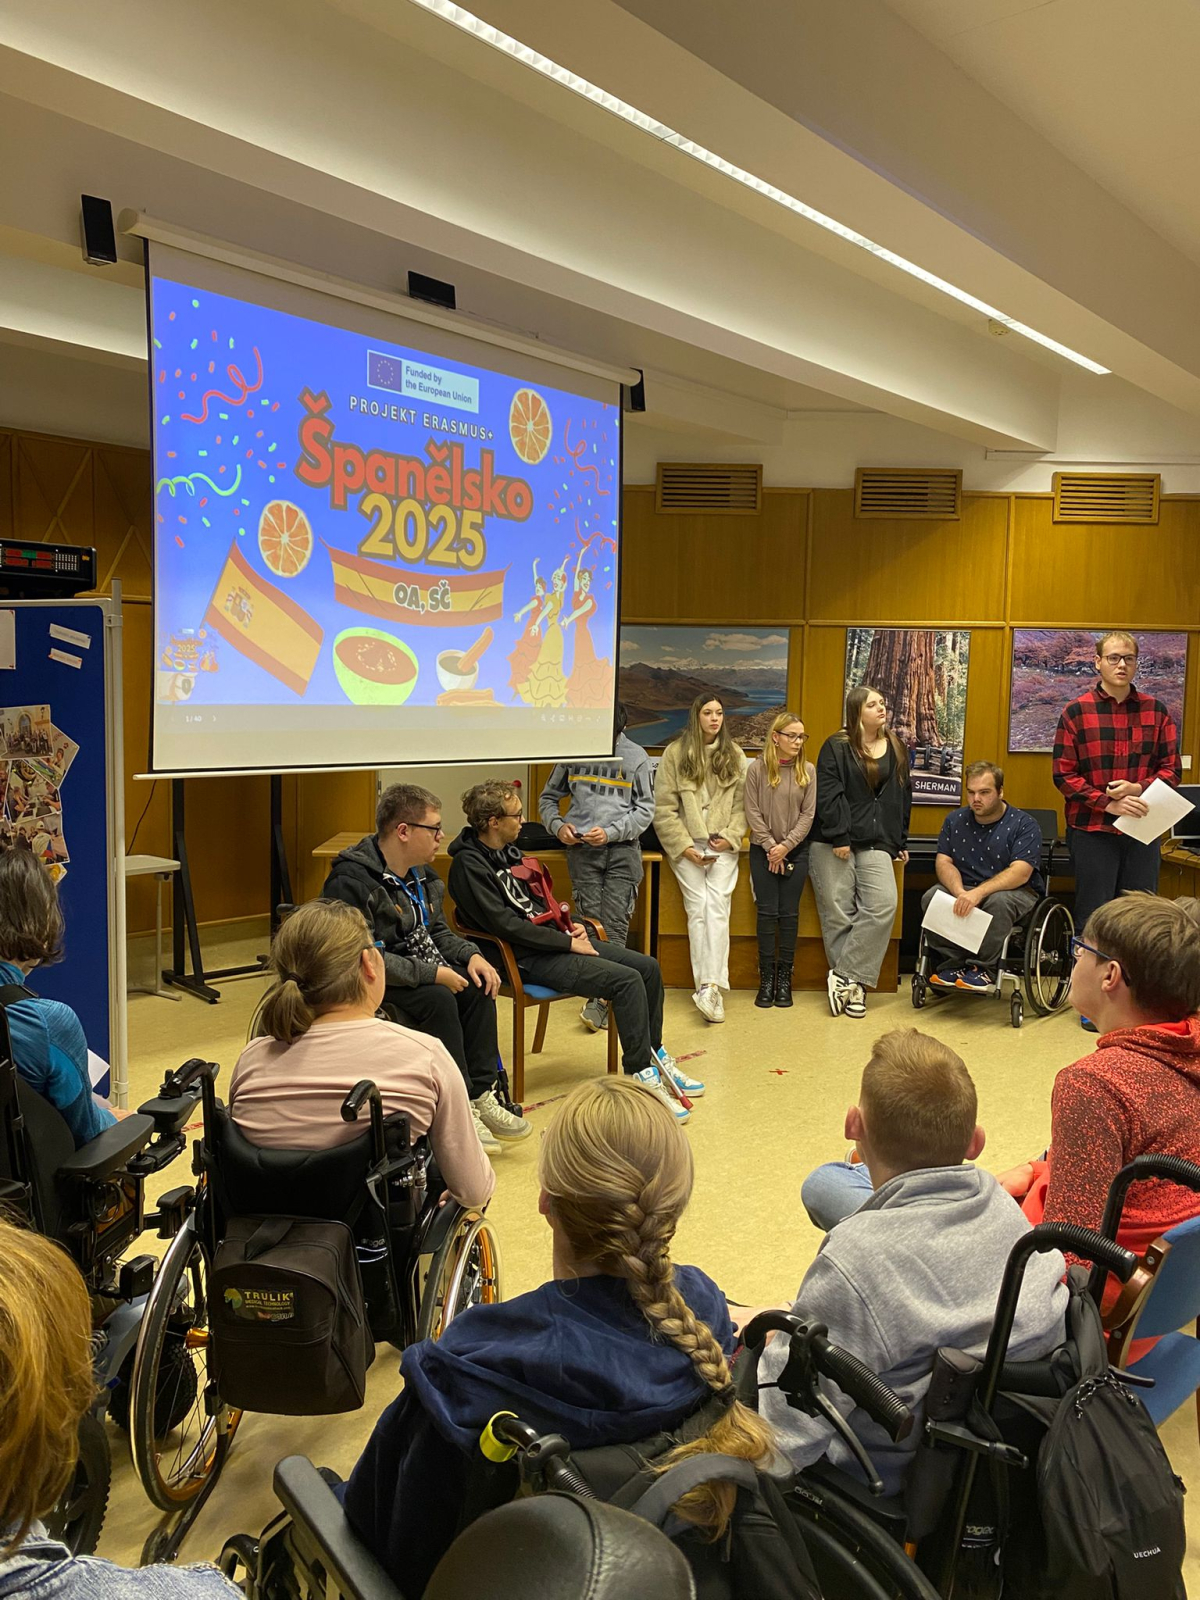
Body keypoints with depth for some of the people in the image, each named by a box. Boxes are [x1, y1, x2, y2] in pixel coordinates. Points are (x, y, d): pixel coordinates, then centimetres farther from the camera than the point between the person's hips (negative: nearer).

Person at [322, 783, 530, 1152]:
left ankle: (481, 1095, -9)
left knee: (478, 986, -12)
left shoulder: (420, 874, 9)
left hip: (421, 973, 9)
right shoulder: (350, 881, -21)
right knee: (439, 999, -30)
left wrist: (471, 955, -2)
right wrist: (430, 973, -27)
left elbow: (438, 931, 19)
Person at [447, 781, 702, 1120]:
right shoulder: (468, 865, -14)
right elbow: (504, 924, -21)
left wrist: (569, 925, 7)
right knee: (627, 981, -23)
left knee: (648, 967, 3)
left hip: (557, 940, 10)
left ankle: (655, 1057, 17)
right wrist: (567, 943, -18)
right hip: (528, 958, -10)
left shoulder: (508, 849, 15)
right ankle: (642, 1075, -14)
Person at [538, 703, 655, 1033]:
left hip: (622, 848, -1)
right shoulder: (574, 753, 9)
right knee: (590, 922, -5)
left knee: (615, 925, -9)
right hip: (582, 848, 1)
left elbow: (645, 809, 4)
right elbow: (548, 797, 18)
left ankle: (602, 999, -9)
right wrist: (557, 825, -2)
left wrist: (610, 832, -9)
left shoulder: (635, 757, 5)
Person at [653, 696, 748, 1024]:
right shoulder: (675, 753, 1)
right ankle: (711, 988, -4)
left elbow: (741, 803, 7)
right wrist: (684, 846, -8)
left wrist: (730, 837, -7)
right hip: (687, 845, -1)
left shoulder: (734, 754, 10)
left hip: (722, 845, 1)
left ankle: (708, 986, -19)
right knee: (698, 909, -7)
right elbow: (663, 808, -2)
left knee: (718, 907, -13)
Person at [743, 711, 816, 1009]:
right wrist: (770, 846, -9)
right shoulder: (757, 768, -4)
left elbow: (808, 814, -1)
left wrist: (786, 845, -10)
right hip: (763, 850, -1)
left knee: (789, 914, 3)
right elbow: (753, 812, -4)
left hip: (796, 851, 1)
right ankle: (766, 978, 8)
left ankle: (785, 978, 11)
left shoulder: (807, 770, 1)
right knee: (767, 912, 0)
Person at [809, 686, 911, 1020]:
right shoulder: (836, 747, 0)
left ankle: (844, 975, -8)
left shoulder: (896, 750, 16)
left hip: (876, 842, 4)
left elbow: (902, 798, 19)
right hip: (833, 844, -4)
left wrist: (900, 842, 15)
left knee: (883, 905, -16)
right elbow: (828, 795, -8)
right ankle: (852, 985, 6)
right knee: (837, 914, -4)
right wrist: (838, 837, -14)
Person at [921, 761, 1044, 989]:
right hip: (965, 889, 4)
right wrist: (959, 892, -22)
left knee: (998, 901, -38)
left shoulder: (1023, 824, -8)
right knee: (931, 897, -25)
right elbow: (944, 862, 1)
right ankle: (954, 963, -16)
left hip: (1014, 891, -4)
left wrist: (978, 893, -34)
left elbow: (1020, 873, -20)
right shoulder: (955, 821, 8)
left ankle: (984, 968, -21)